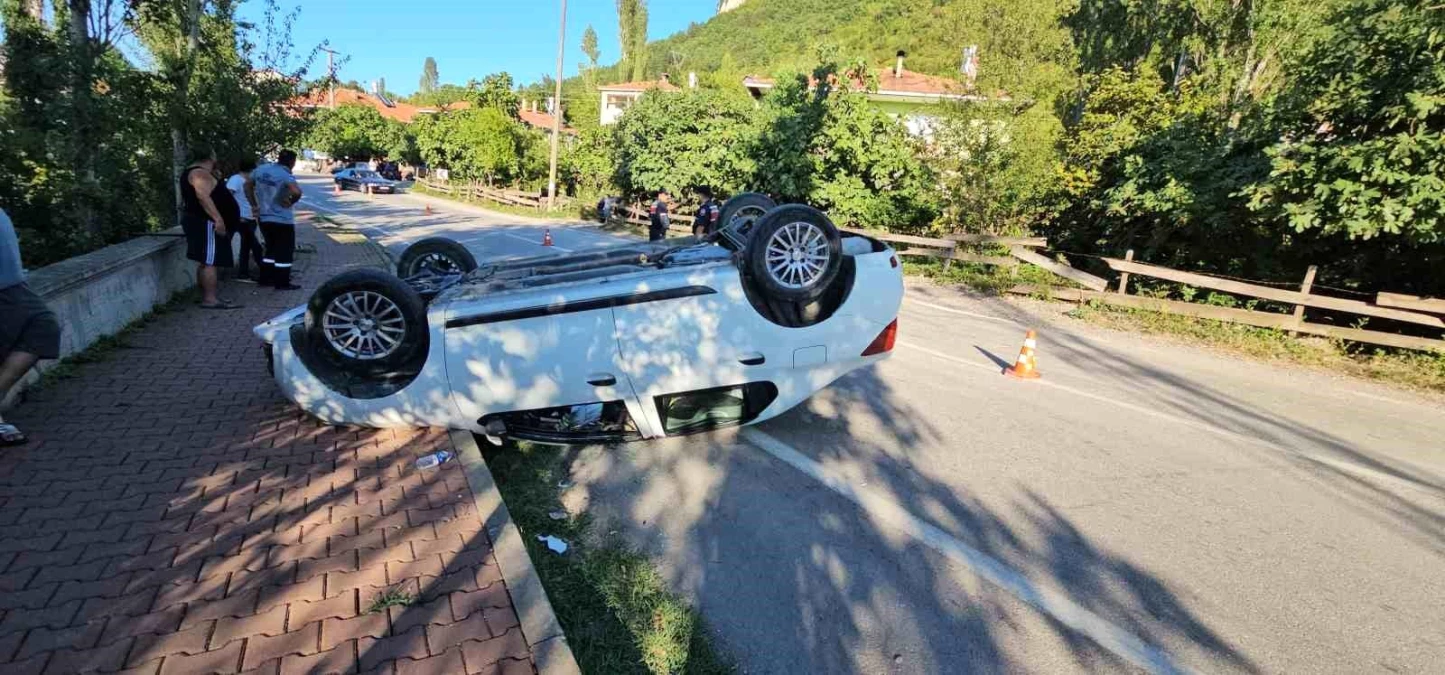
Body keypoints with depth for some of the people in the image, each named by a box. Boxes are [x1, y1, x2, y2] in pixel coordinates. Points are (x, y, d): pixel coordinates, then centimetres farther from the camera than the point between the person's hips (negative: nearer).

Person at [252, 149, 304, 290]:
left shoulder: (260, 169, 5)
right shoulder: (285, 175, -18)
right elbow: (297, 192, -37)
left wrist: (255, 205, 19)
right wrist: (291, 202, -18)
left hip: (264, 218, 7)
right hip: (282, 219, -7)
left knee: (271, 249, 21)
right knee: (284, 252, 3)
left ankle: (266, 279, 24)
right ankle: (282, 283, 5)